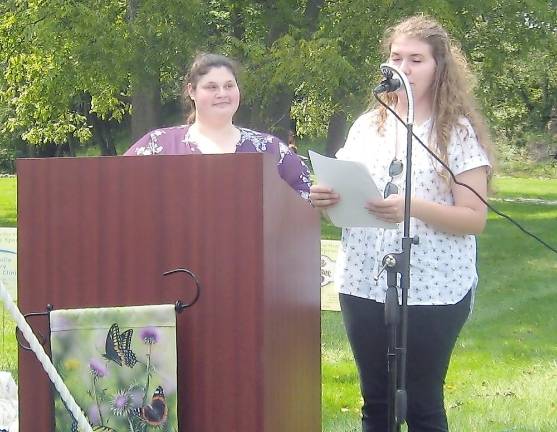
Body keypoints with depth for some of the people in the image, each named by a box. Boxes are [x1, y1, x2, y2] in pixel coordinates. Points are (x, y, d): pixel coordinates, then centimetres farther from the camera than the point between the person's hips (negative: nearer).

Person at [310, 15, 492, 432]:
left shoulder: (458, 130, -4)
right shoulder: (367, 125, 9)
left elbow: (475, 219, -9)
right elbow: (347, 198, 16)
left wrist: (414, 207, -24)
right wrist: (326, 199, -7)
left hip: (432, 291, -4)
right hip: (364, 285, 4)